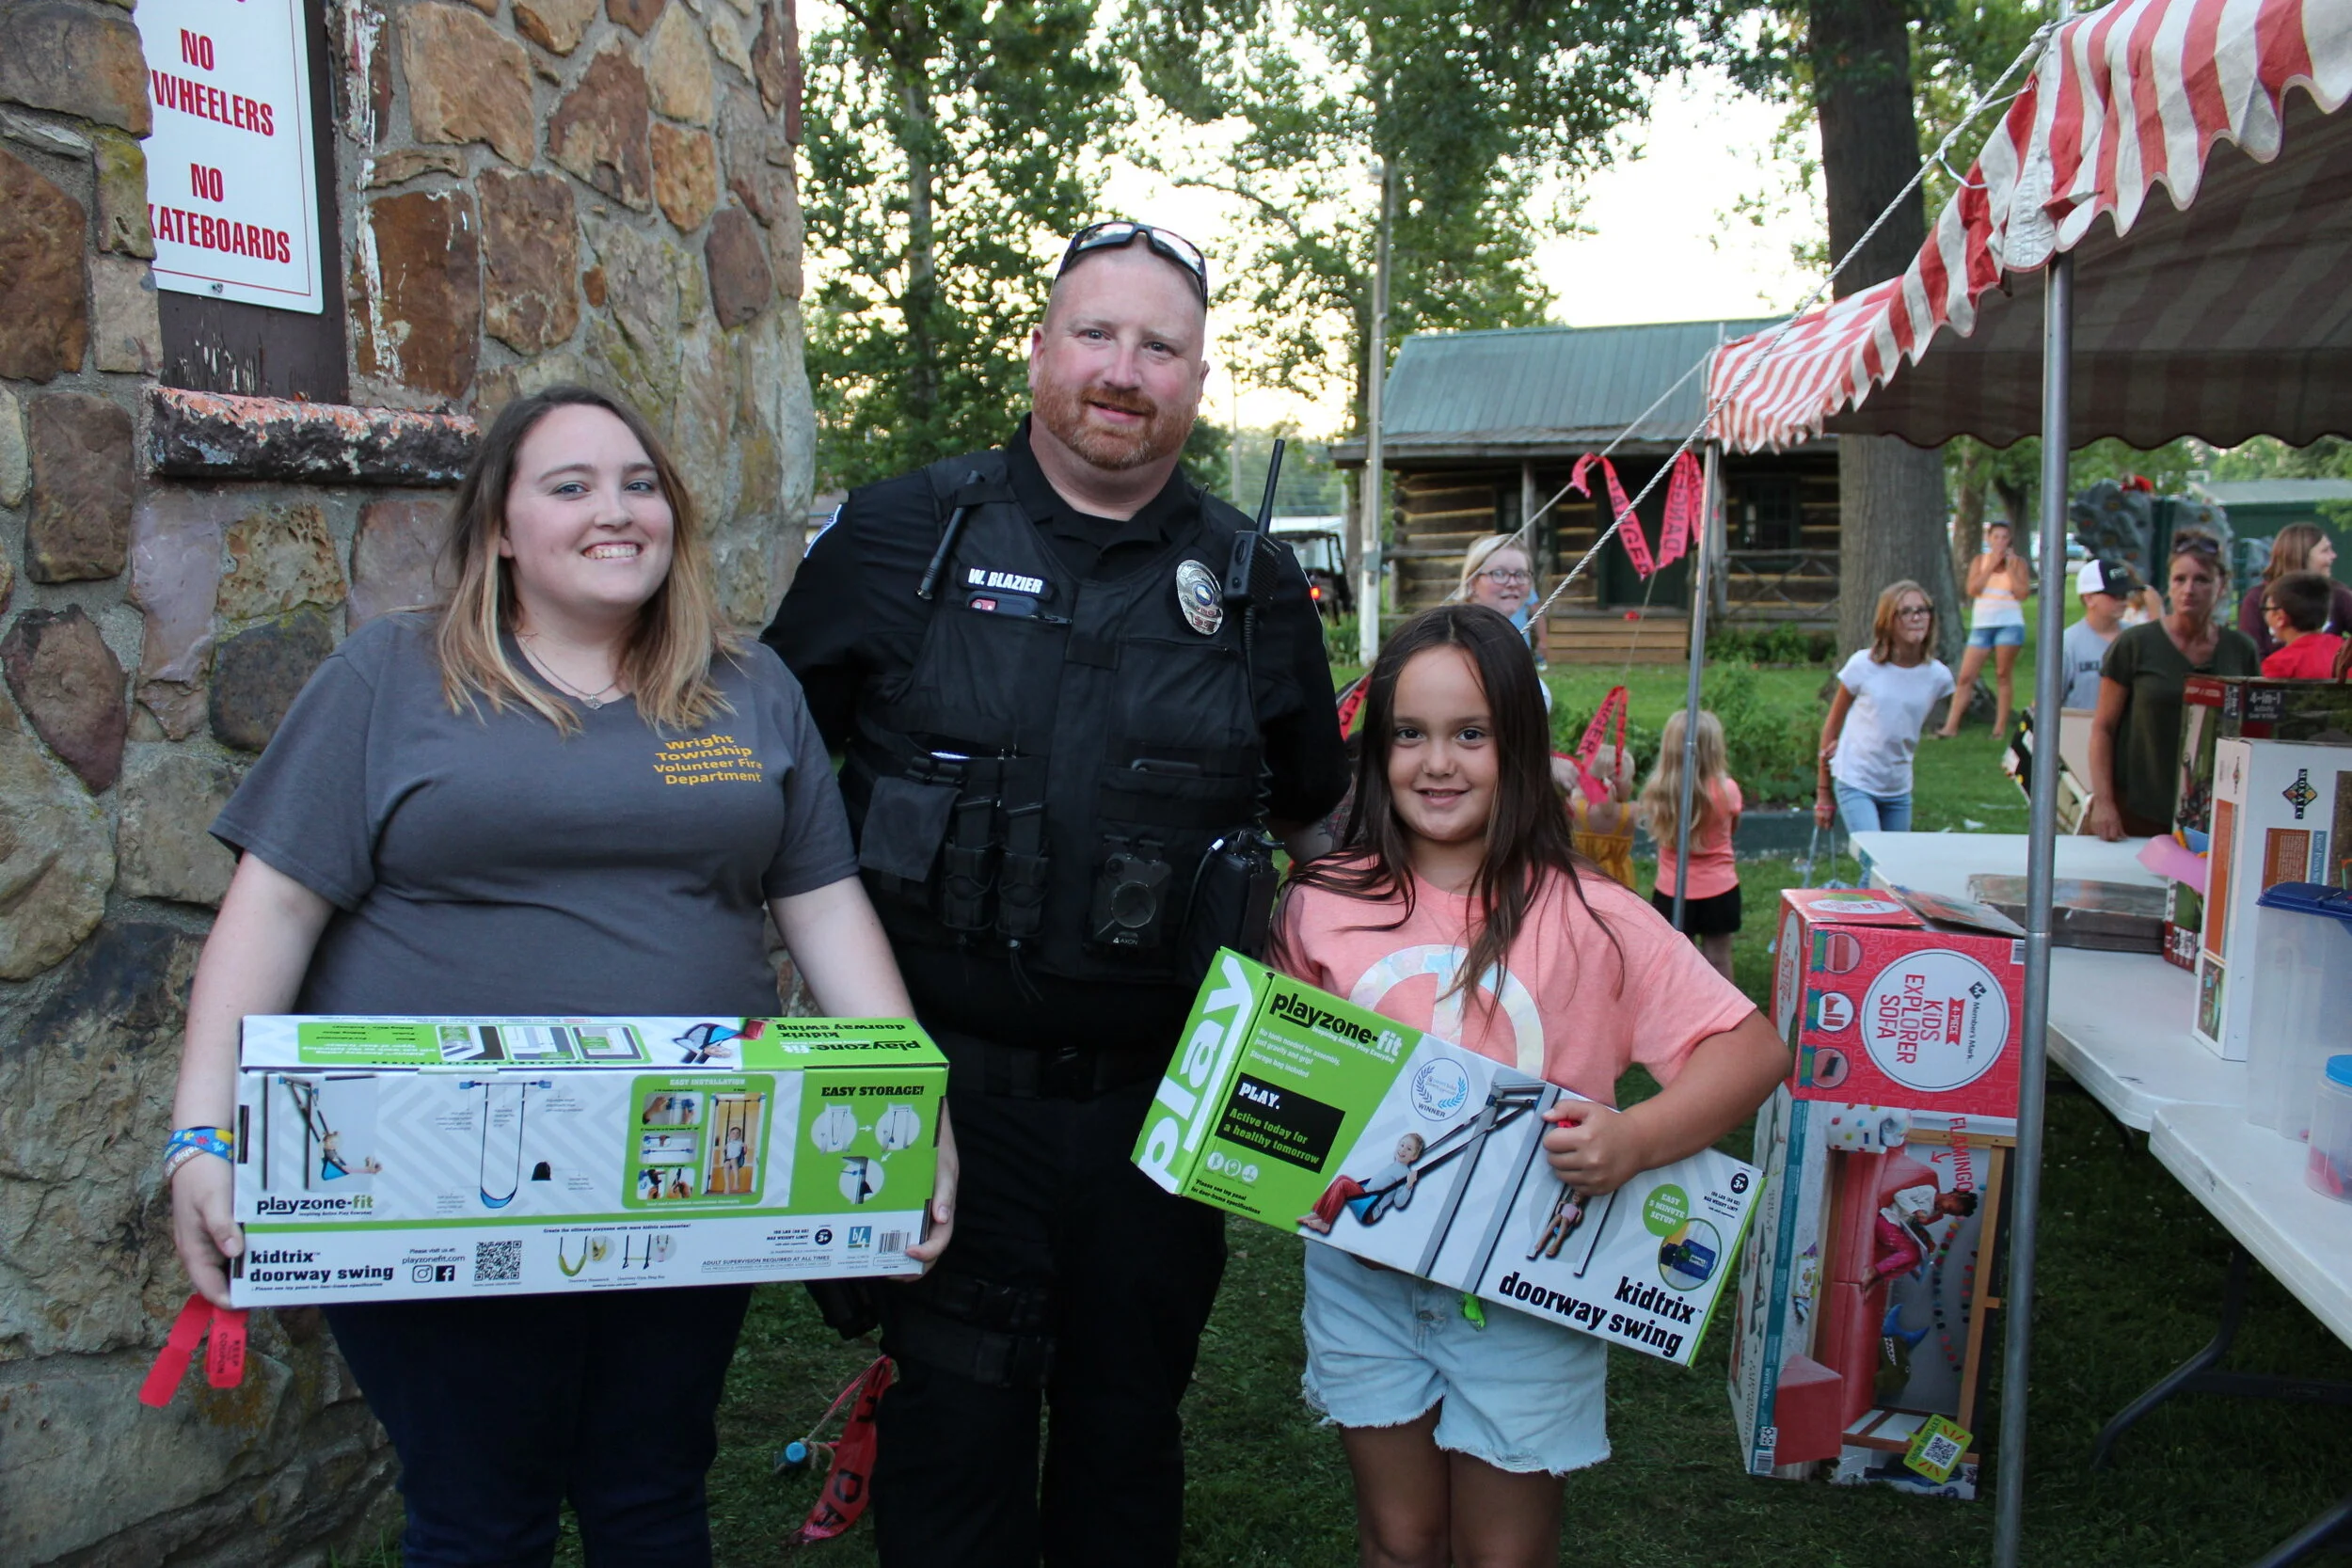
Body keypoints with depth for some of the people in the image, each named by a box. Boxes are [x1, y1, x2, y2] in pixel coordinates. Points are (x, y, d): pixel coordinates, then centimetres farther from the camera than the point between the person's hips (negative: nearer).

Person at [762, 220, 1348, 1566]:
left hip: (1162, 1089, 2)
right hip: (950, 1079, -2)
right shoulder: (902, 536, -2)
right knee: (955, 1414, 7)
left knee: (1131, 1414, 17)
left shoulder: (1256, 584, 4)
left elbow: (1319, 810, 18)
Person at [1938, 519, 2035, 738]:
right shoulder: (1979, 561, 11)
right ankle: (1951, 726, -2)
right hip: (1981, 624, 2)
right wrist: (1992, 565, -6)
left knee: (2003, 676, -1)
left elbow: (2022, 593, -7)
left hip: (2009, 624, -2)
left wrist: (2010, 567, -7)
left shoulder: (2018, 562, 5)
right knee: (1966, 677, -2)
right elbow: (1972, 589, -4)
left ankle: (2000, 727, 3)